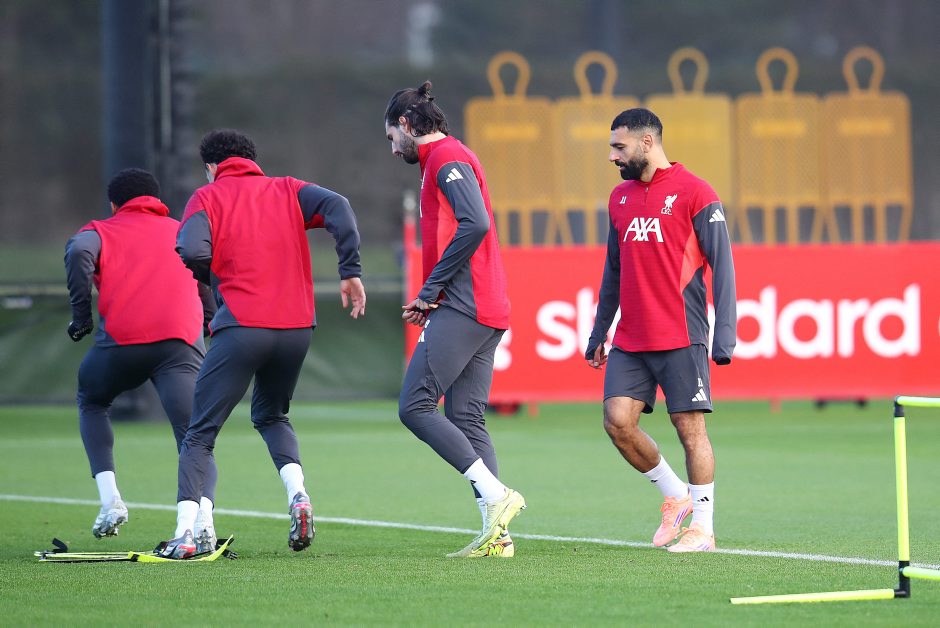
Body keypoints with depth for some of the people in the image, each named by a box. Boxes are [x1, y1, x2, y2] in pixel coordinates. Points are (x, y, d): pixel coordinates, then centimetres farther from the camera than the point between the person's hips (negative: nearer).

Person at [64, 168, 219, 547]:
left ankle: (110, 499, 11)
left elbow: (79, 252, -3)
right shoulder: (183, 231, 30)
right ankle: (203, 518, -31)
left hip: (121, 338, -1)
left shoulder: (101, 231, 20)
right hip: (183, 340, 1)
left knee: (91, 403, 28)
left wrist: (81, 314, -1)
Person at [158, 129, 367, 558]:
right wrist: (350, 272, -5)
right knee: (271, 415, 27)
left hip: (241, 326, -4)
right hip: (297, 325, 4)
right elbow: (337, 208, -3)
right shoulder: (287, 191, 15)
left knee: (200, 434, 5)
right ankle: (297, 494, 2)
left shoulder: (207, 197, 6)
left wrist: (217, 280, 9)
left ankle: (185, 533, -9)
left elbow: (192, 252, -12)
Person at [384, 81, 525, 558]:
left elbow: (475, 224, -21)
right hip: (485, 311, 10)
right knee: (465, 420, 5)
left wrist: (430, 290, -15)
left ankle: (496, 494, -17)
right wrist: (430, 299, 13)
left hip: (462, 307, -10)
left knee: (415, 407, -11)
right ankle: (496, 534, -1)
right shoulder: (446, 160, 24)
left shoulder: (446, 158, -7)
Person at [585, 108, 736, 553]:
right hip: (629, 341, 6)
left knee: (690, 427, -4)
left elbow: (722, 265, -7)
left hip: (681, 339, -6)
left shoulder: (694, 193, -5)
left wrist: (724, 334, -14)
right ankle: (675, 495, 14)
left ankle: (703, 528, 5)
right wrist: (598, 334, 19)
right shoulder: (620, 198, 14)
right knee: (618, 421, -5)